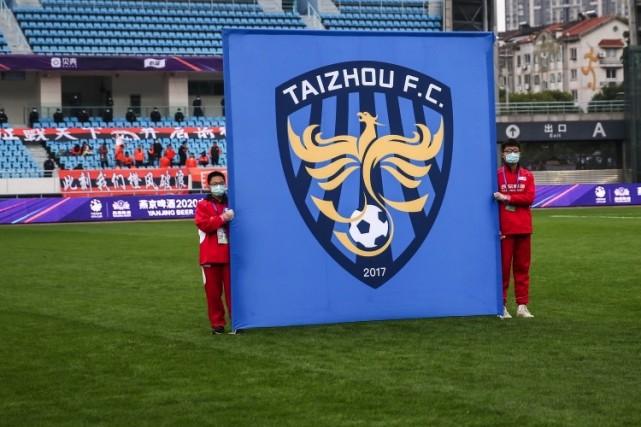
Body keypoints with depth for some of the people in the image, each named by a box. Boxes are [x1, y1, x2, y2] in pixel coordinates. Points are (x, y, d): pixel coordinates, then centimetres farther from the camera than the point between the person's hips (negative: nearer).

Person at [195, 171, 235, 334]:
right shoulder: (203, 205, 5)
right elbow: (203, 224, -13)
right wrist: (222, 218, -21)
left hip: (229, 255, 1)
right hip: (210, 256, -1)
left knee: (232, 289, -1)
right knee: (213, 291, 1)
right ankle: (217, 323, 7)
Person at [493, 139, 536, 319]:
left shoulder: (527, 176, 9)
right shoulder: (496, 175, 2)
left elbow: (529, 197, -5)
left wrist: (507, 198, -14)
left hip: (523, 228, 3)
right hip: (504, 229, -3)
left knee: (522, 267, 5)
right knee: (503, 266, -3)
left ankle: (522, 306, 8)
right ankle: (501, 305, 2)